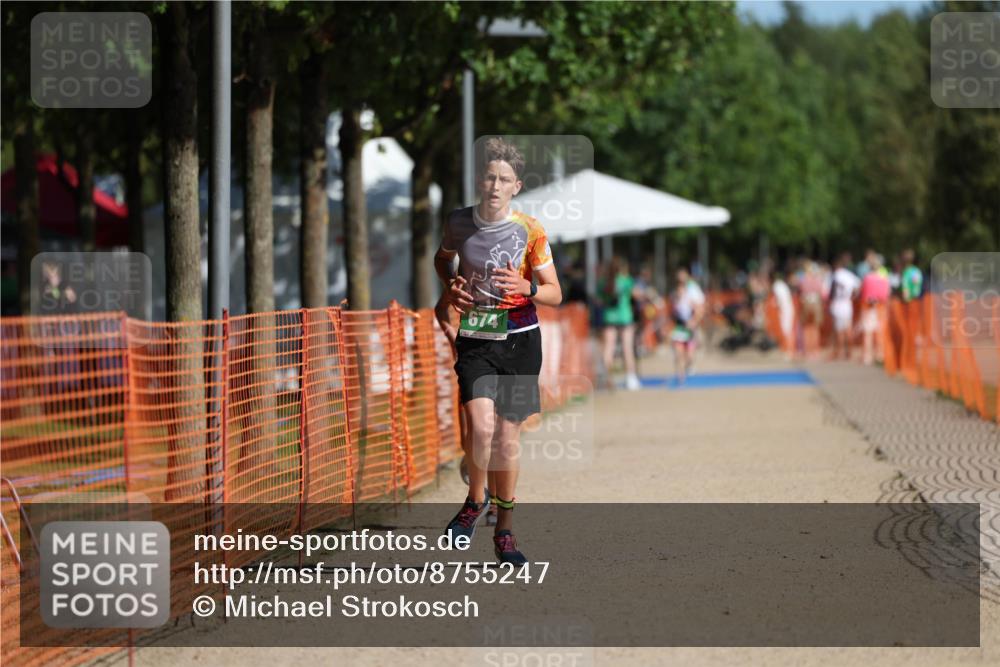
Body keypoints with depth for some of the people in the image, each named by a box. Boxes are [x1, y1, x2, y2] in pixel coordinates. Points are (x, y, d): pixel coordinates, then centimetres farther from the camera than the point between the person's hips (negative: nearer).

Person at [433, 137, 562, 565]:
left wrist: (527, 287, -23)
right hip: (474, 340, 0)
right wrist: (451, 285, 0)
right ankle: (476, 499, 7)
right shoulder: (458, 223, -2)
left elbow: (555, 294, -3)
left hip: (520, 340, 0)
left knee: (508, 438, 4)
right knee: (481, 425, -21)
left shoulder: (530, 231, -7)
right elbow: (442, 258, 21)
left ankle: (504, 530, 19)